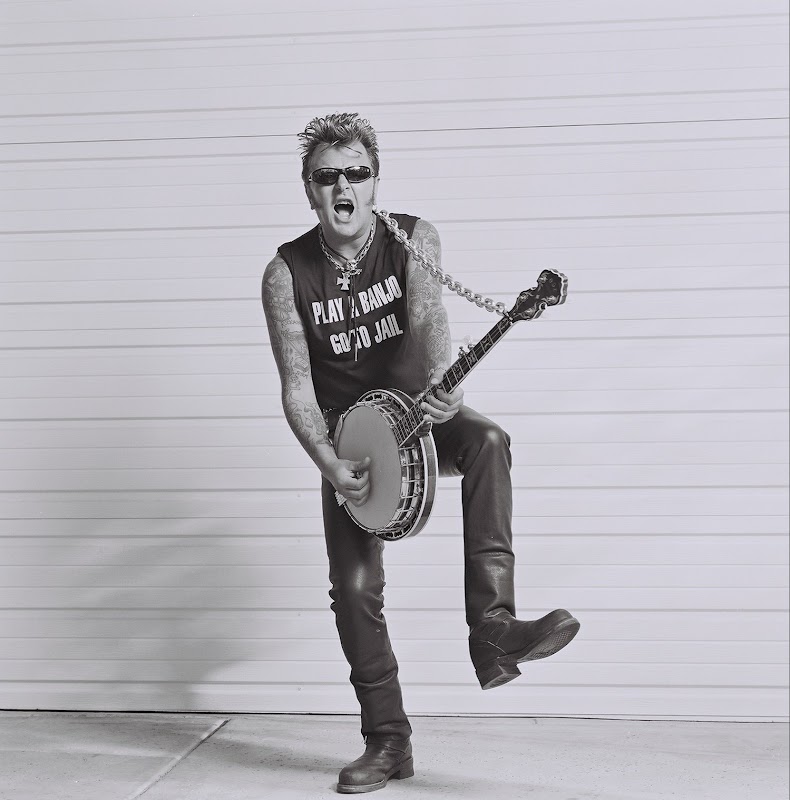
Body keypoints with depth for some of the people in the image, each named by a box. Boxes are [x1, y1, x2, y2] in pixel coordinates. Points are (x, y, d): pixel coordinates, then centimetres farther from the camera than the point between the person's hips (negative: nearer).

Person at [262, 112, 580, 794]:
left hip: (419, 408, 0)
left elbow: (429, 316, -27)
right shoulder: (287, 272, -10)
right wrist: (329, 464, -24)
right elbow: (297, 385, -11)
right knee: (354, 587, -7)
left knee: (487, 440, -35)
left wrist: (440, 384, -47)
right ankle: (388, 741, 8)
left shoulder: (413, 239, -10)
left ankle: (492, 628, -37)